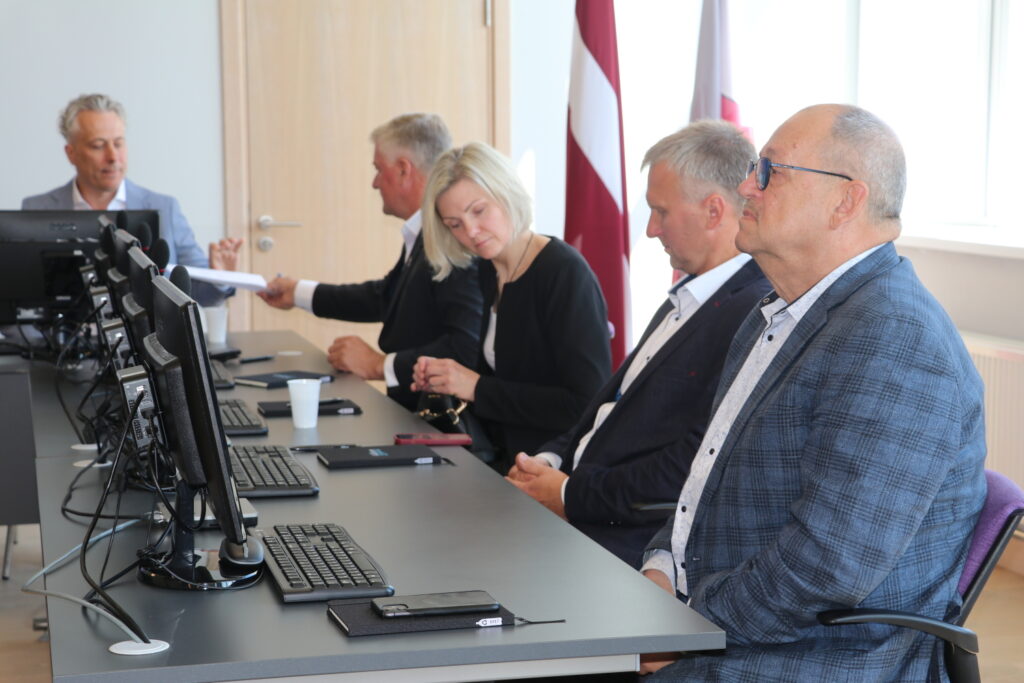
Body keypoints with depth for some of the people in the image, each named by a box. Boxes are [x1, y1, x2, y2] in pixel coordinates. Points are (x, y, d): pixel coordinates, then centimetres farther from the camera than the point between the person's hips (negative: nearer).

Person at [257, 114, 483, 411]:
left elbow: (466, 349, -26)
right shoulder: (423, 235, 10)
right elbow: (385, 296, 27)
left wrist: (380, 365, -17)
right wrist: (299, 293, 37)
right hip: (409, 412, 8)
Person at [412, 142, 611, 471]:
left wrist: (478, 388, -15)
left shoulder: (566, 272, -14)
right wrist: (446, 377, -2)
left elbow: (587, 404, -19)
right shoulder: (487, 272, 9)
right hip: (501, 456, 7)